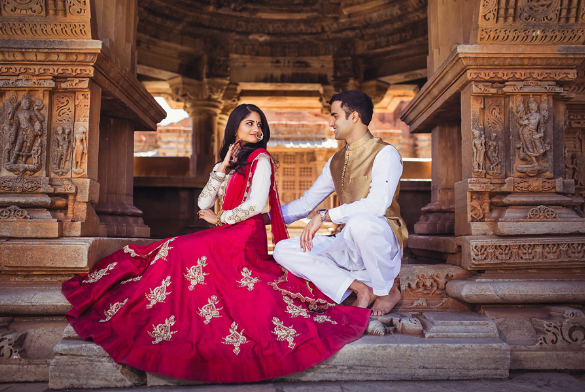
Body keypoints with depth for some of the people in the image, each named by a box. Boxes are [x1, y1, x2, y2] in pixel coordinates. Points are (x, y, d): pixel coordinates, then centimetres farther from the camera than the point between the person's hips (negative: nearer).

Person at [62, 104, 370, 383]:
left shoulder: (260, 158, -2)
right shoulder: (229, 161, 20)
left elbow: (256, 204, -16)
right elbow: (203, 204, 10)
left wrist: (220, 218, -4)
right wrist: (222, 169, 1)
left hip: (245, 236, -7)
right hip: (225, 235, 7)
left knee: (179, 252, -22)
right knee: (173, 251, -11)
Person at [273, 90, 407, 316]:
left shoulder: (385, 154, -8)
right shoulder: (335, 162, 15)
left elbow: (377, 205, -24)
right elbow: (306, 203, 21)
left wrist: (324, 216, -27)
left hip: (381, 239, -6)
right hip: (348, 243, 7)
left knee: (360, 222, -40)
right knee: (283, 250, -8)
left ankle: (386, 290, -13)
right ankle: (359, 287, -13)